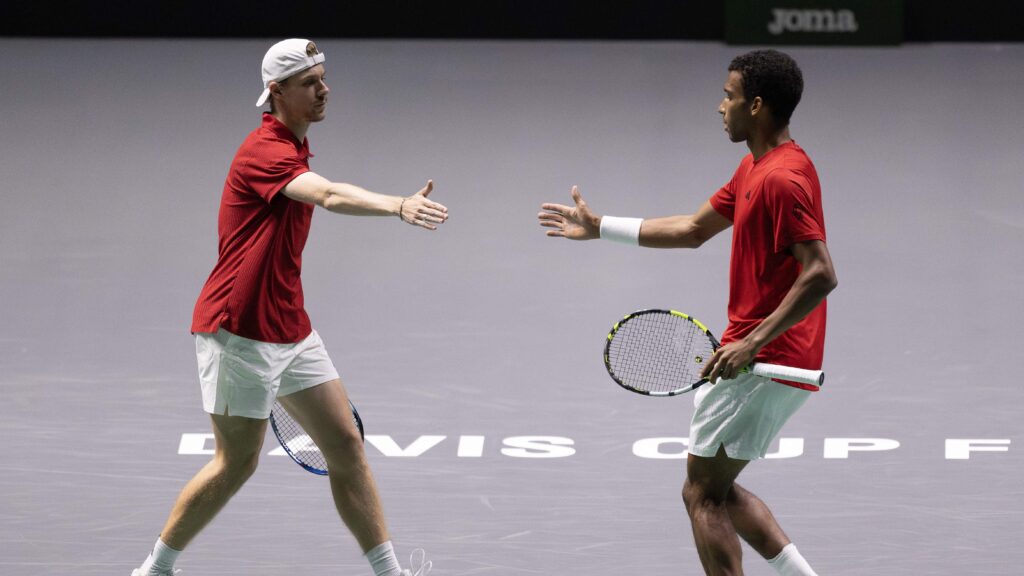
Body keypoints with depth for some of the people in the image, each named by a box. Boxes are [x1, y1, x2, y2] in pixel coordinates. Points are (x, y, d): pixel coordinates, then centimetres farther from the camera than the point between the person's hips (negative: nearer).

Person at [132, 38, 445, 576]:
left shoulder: (294, 149, 13)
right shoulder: (263, 152, -19)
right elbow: (330, 196, -38)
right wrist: (399, 205, -53)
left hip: (290, 330, 9)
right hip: (239, 331, -9)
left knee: (346, 445, 4)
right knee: (236, 463, 1)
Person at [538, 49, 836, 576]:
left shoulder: (780, 178, -19)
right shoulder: (755, 167, 14)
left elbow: (820, 274, -26)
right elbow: (694, 229, 25)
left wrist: (752, 343, -27)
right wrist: (599, 228, 27)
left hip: (763, 362, -11)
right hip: (777, 362, 11)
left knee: (703, 495, -2)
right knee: (718, 490, 19)